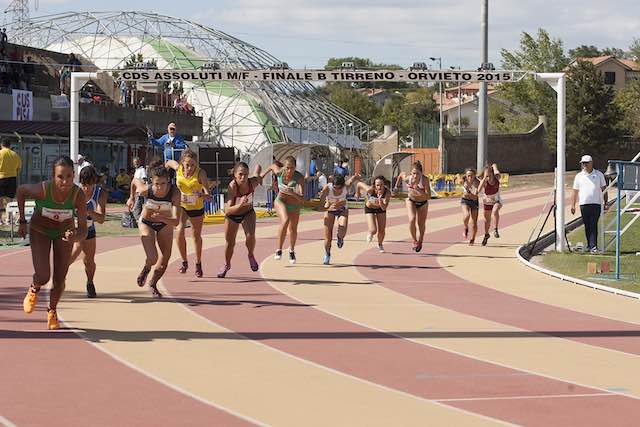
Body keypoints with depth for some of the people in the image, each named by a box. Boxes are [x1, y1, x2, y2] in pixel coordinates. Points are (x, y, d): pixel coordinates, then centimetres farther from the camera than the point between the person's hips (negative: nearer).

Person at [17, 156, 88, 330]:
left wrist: (75, 237, -53)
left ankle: (52, 311, 32)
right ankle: (34, 289, 24)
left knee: (60, 280, 3)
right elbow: (21, 190, -12)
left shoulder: (78, 195, -32)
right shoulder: (42, 190, -35)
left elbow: (83, 230, -30)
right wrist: (22, 222, -7)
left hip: (65, 231, 1)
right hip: (39, 230, -1)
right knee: (43, 277, -14)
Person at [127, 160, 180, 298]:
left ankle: (153, 283, 39)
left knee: (165, 259, 8)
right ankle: (146, 268, 21)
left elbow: (176, 221, -35)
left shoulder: (174, 193, -33)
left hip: (165, 224, 1)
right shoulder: (145, 190, -32)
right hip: (146, 223, -1)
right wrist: (131, 198, 8)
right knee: (153, 258, -18)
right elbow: (135, 181, -7)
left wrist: (162, 218, -52)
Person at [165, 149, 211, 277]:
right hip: (180, 205, 1)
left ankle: (198, 264, 37)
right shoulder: (178, 168, -20)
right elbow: (168, 163, 5)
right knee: (179, 231, -20)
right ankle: (184, 262, -1)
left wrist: (205, 196, -57)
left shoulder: (200, 173, -28)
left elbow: (208, 195, -35)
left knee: (197, 236, 15)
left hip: (197, 208, -1)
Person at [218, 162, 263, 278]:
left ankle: (251, 256, 8)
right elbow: (227, 211, -41)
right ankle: (227, 265, 41)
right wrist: (240, 205, -55)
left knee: (250, 235, -24)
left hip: (248, 213, 1)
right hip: (232, 215, -1)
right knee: (230, 242, 11)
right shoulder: (232, 186, -37)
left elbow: (258, 166, -6)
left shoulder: (253, 182, -28)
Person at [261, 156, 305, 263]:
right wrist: (263, 174, 12)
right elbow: (273, 165, 0)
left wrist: (292, 193, -55)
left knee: (293, 229, 16)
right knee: (285, 221, -30)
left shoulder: (300, 178, -33)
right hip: (281, 201, -1)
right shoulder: (279, 172, -26)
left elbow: (302, 199, -39)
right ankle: (279, 250, -17)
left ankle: (291, 251, 46)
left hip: (295, 205, 1)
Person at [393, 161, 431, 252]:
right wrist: (396, 187, 6)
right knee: (412, 219, -23)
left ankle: (420, 241, 42)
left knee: (421, 225, 13)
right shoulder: (407, 178, -26)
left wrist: (420, 192, -48)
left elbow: (429, 196, -32)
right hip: (411, 201, 0)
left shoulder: (425, 180, -33)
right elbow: (401, 174, -1)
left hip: (423, 203, 0)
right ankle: (414, 241, -4)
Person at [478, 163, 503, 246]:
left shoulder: (497, 178, -20)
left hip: (497, 201, 0)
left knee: (495, 211, -35)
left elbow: (494, 165, -2)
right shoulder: (484, 182, -26)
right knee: (487, 220, 15)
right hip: (487, 202, 0)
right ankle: (486, 235, 43)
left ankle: (496, 230, -29)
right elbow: (479, 190, -47)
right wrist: (484, 178, -48)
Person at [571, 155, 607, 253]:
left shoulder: (599, 174, 8)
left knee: (593, 225, -10)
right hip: (584, 204, 2)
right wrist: (573, 205, 7)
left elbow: (603, 189, 11)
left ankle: (593, 246, -15)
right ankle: (589, 245, 16)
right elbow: (575, 192, 13)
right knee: (587, 226, 5)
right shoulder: (579, 176, 11)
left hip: (596, 203, -2)